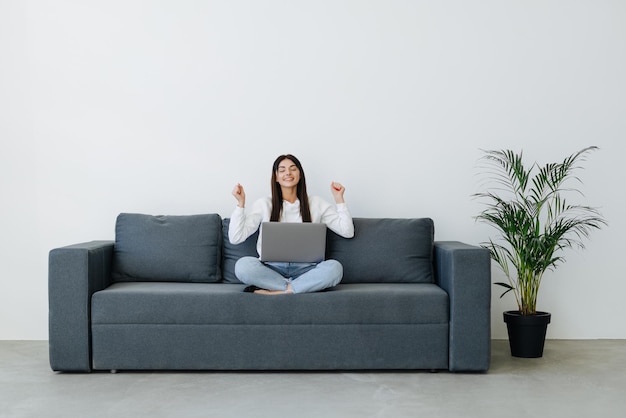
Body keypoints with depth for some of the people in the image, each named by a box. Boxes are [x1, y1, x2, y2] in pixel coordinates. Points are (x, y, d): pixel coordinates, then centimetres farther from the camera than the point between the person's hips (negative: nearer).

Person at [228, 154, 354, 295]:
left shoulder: (316, 204, 12)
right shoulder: (264, 204, 8)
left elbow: (348, 232, 7)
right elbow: (236, 238, 0)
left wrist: (339, 199, 2)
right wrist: (241, 203, -5)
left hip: (305, 269, 1)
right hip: (272, 269, -1)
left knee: (334, 267, -31)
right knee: (242, 265, -32)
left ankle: (279, 291, -27)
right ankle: (296, 287, -23)